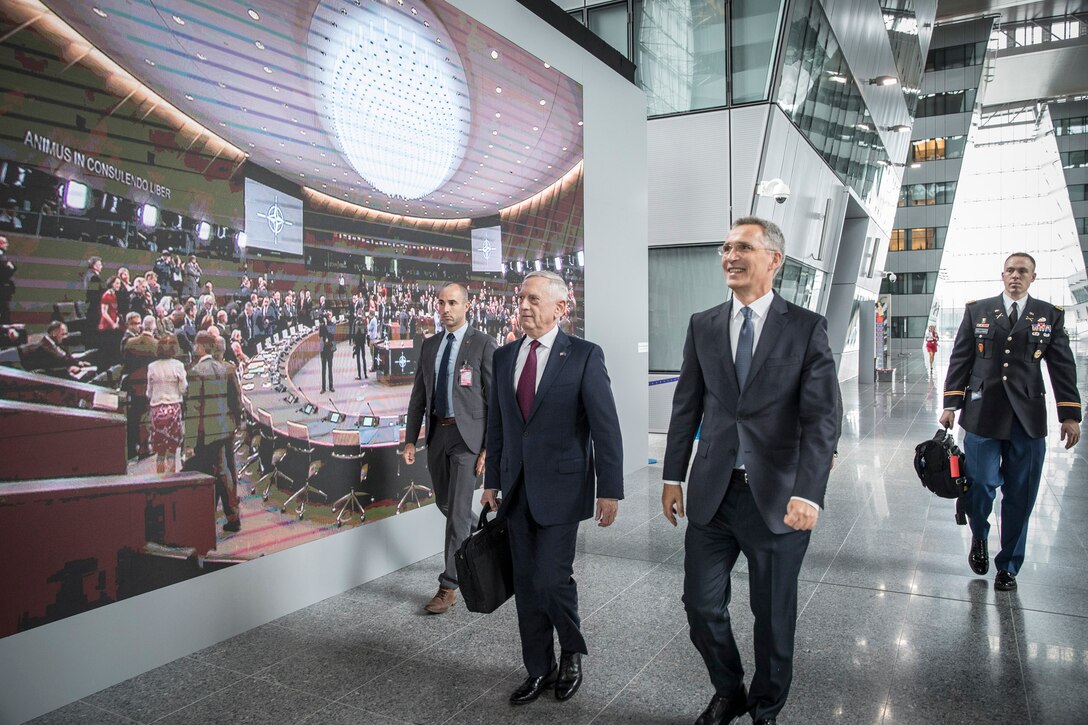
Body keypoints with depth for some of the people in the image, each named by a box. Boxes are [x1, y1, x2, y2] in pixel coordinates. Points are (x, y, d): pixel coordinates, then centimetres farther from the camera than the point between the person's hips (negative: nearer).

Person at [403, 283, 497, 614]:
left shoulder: (483, 344, -7)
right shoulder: (429, 345, 10)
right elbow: (419, 395, 12)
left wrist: (490, 447, -14)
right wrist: (410, 440, 7)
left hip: (467, 435, -6)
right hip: (437, 434, 6)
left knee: (458, 510, -6)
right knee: (445, 504, 17)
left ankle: (448, 586, 3)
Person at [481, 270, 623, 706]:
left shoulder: (584, 356, -8)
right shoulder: (504, 357, 7)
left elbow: (606, 427, -9)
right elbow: (496, 426, 12)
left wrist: (609, 490, -11)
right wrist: (491, 481, 12)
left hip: (561, 487, -5)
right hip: (517, 489, 5)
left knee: (552, 578, -7)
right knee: (526, 584, 11)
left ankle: (572, 652, 24)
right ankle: (539, 670, 28)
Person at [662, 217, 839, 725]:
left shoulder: (807, 329, -5)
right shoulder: (702, 325, 6)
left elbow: (822, 416, -12)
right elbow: (686, 406, 9)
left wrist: (809, 493, -24)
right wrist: (673, 477, 8)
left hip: (777, 496, -2)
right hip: (712, 493, 3)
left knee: (774, 614, 13)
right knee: (702, 606, 9)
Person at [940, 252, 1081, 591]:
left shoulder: (1050, 315, 9)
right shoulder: (977, 311, 7)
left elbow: (1063, 367, 8)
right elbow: (959, 359, 6)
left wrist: (1070, 415, 3)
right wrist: (951, 404, 1)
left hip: (1027, 419, 1)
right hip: (982, 414, -1)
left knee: (1020, 496, 5)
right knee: (982, 484, -6)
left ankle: (1008, 566, 21)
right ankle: (979, 537, 26)